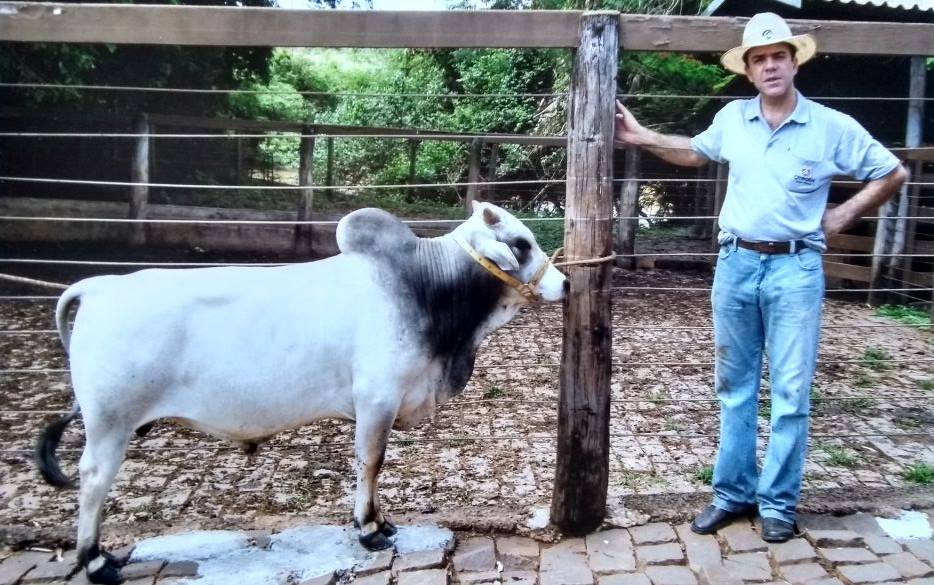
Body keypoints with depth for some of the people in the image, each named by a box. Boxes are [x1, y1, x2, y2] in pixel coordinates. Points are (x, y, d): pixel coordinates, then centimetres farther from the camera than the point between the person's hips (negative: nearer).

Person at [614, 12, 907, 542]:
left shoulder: (833, 127, -4)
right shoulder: (732, 118, 5)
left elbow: (893, 174, 7)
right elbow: (696, 152, 25)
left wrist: (841, 217, 1)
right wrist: (641, 137, 18)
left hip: (795, 269, -3)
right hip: (735, 264, 3)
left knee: (790, 392, 2)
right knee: (734, 387, 10)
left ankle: (778, 502, 15)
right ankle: (734, 492, 23)